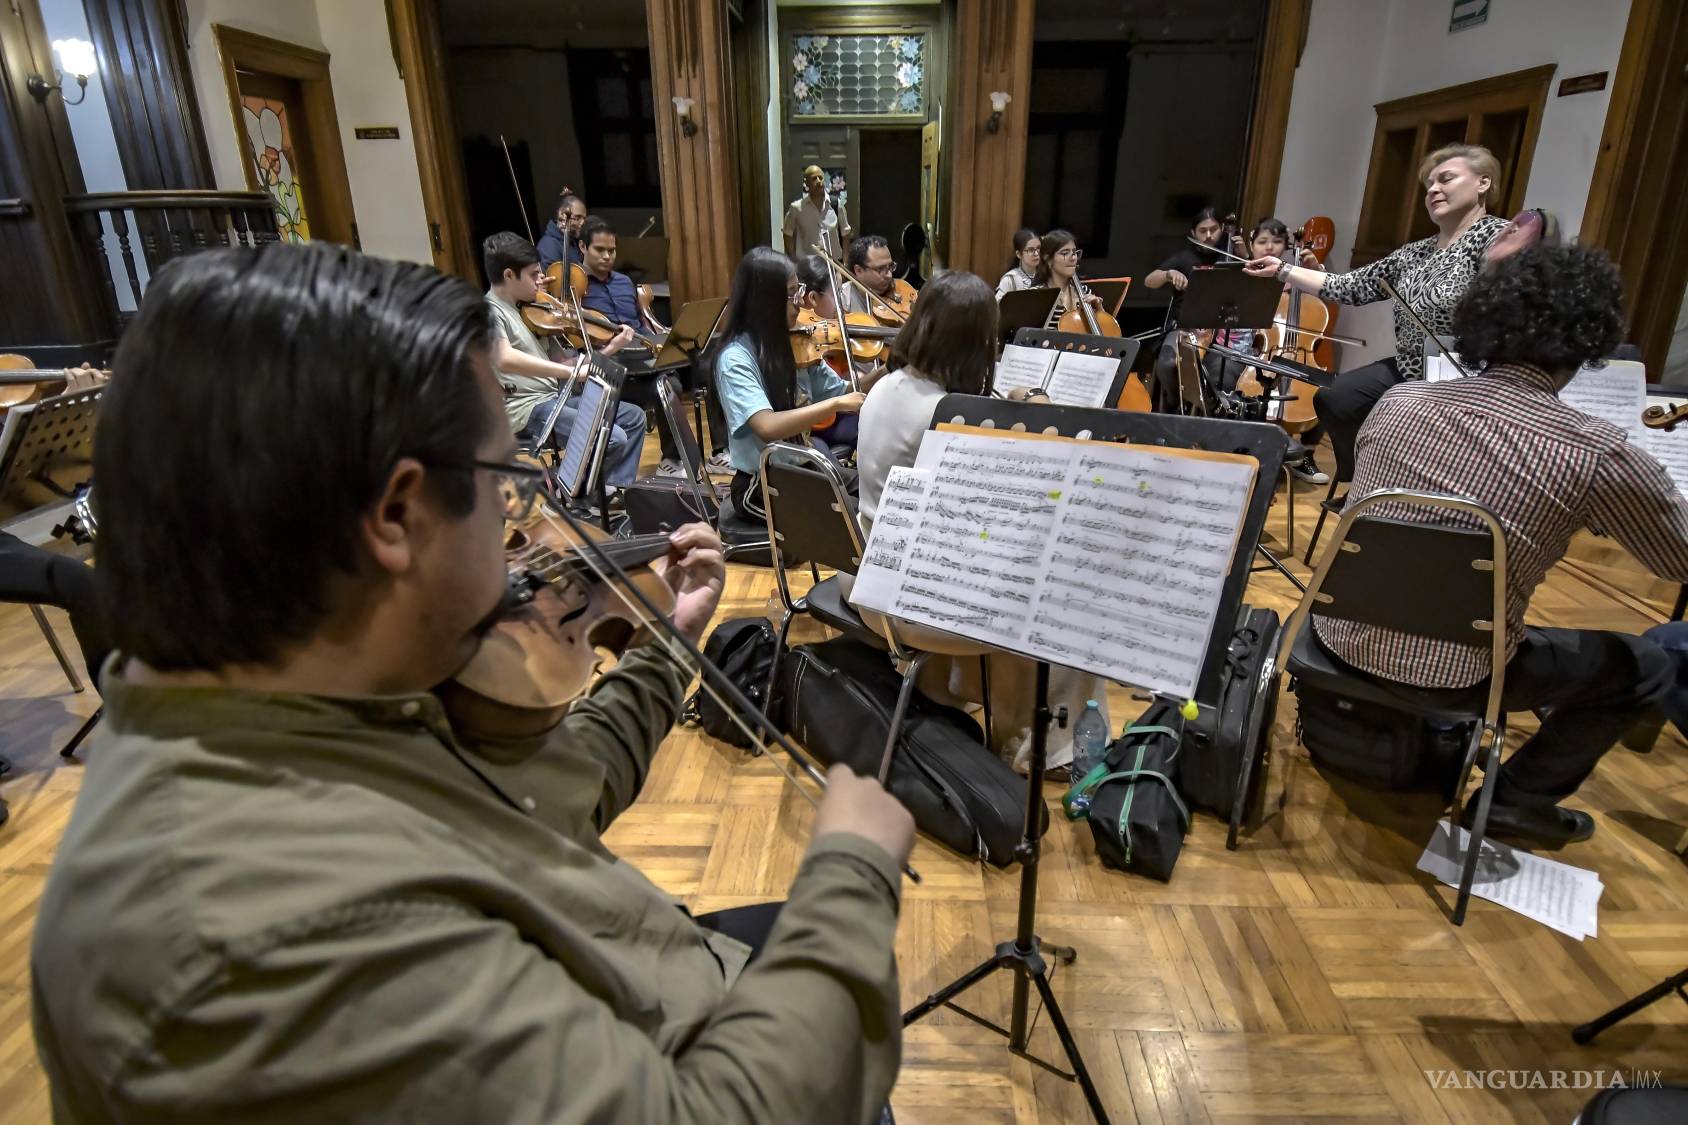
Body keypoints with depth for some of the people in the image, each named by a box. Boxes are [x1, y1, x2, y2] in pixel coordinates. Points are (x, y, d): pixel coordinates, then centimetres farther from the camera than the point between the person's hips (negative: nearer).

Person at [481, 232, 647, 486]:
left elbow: (555, 363, 14)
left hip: (555, 396, 9)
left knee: (633, 417, 9)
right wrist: (572, 372, -35)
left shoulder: (523, 310, 16)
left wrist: (609, 349, 8)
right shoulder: (489, 311, -11)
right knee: (612, 438, -24)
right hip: (525, 410, -9)